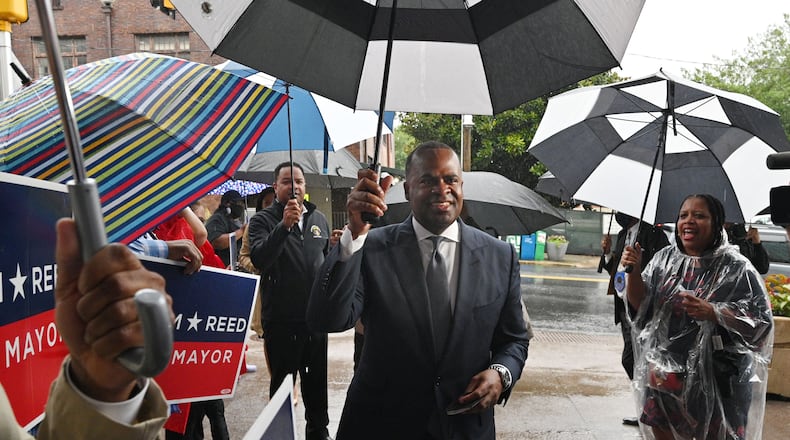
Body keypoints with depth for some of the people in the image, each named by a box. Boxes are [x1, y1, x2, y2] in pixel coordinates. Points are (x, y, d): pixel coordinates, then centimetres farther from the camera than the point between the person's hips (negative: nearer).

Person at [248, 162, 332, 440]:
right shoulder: (263, 220, -6)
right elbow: (259, 259, -23)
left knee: (317, 379, 18)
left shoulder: (318, 218, 8)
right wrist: (284, 225, -33)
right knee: (282, 382, 8)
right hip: (281, 319, -4)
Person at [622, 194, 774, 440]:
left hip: (716, 380, -4)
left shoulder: (736, 268, -11)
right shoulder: (665, 258, 2)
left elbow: (761, 321, -13)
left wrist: (711, 312, -26)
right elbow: (640, 305, 2)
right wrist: (634, 271, -15)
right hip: (665, 371, 4)